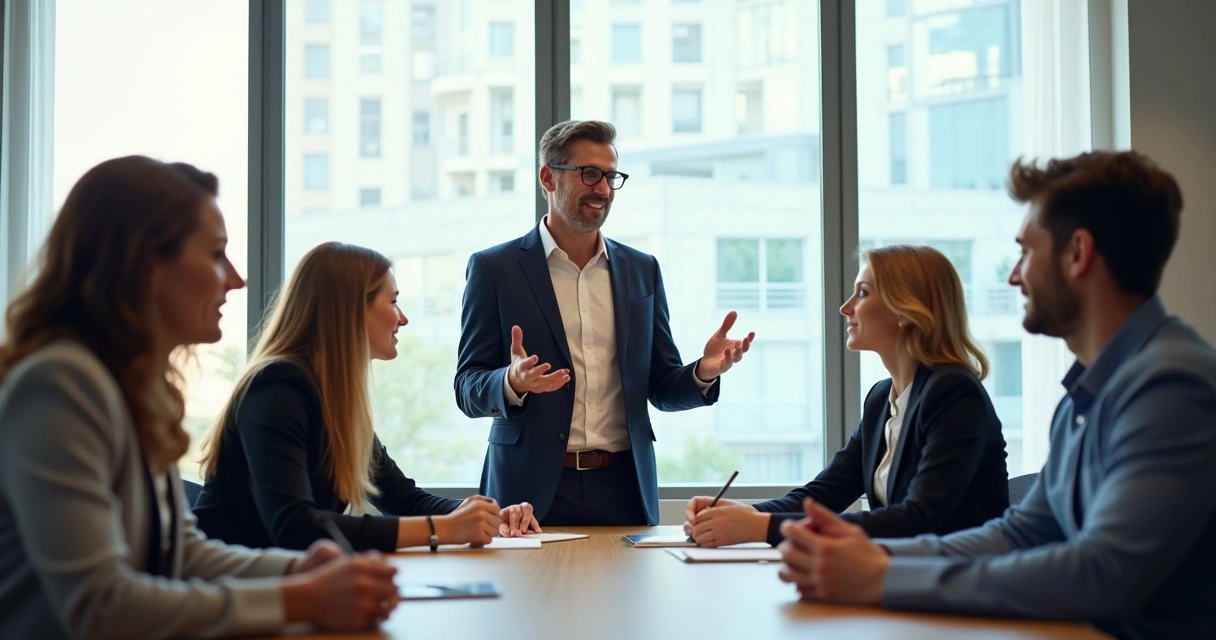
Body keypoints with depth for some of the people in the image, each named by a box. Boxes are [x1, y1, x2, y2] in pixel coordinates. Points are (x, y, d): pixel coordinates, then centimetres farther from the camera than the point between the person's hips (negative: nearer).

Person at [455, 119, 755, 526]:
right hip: (532, 490, -2)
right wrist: (512, 383, -25)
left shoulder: (642, 270, 10)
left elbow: (661, 386, 11)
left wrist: (703, 372, -10)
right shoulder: (494, 269, 0)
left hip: (623, 489, 3)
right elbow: (468, 389, -3)